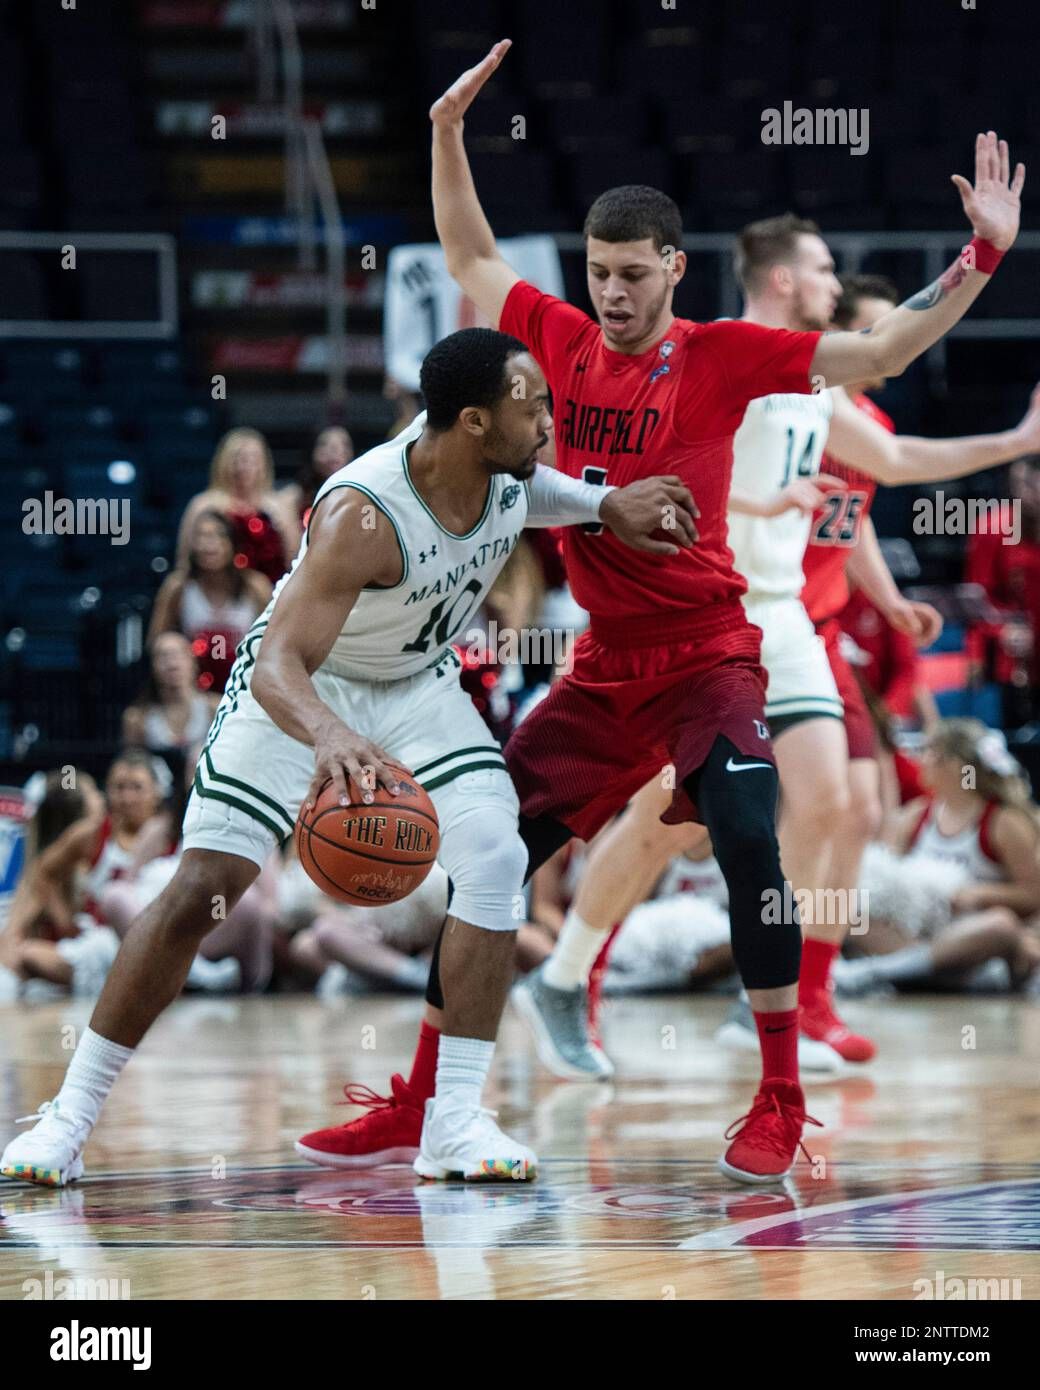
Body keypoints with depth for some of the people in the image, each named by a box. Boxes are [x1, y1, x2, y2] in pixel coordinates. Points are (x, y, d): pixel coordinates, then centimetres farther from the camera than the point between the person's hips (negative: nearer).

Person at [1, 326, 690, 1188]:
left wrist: (606, 508, 6)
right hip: (302, 686, -5)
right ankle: (71, 1117, 3)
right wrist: (329, 733, -68)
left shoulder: (504, 467, -17)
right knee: (202, 889, -10)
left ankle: (454, 1122, -13)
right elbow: (277, 666, -48)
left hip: (418, 685, 5)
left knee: (497, 858, -17)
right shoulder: (364, 516, -38)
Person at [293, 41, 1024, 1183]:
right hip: (602, 668, 5)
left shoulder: (719, 358, -8)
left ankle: (781, 1103, -15)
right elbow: (470, 258, 19)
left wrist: (982, 256, -20)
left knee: (748, 844, -24)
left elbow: (880, 353, -11)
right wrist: (449, 133, 13)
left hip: (706, 655, -5)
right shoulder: (561, 341, 4)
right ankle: (420, 1102, 15)